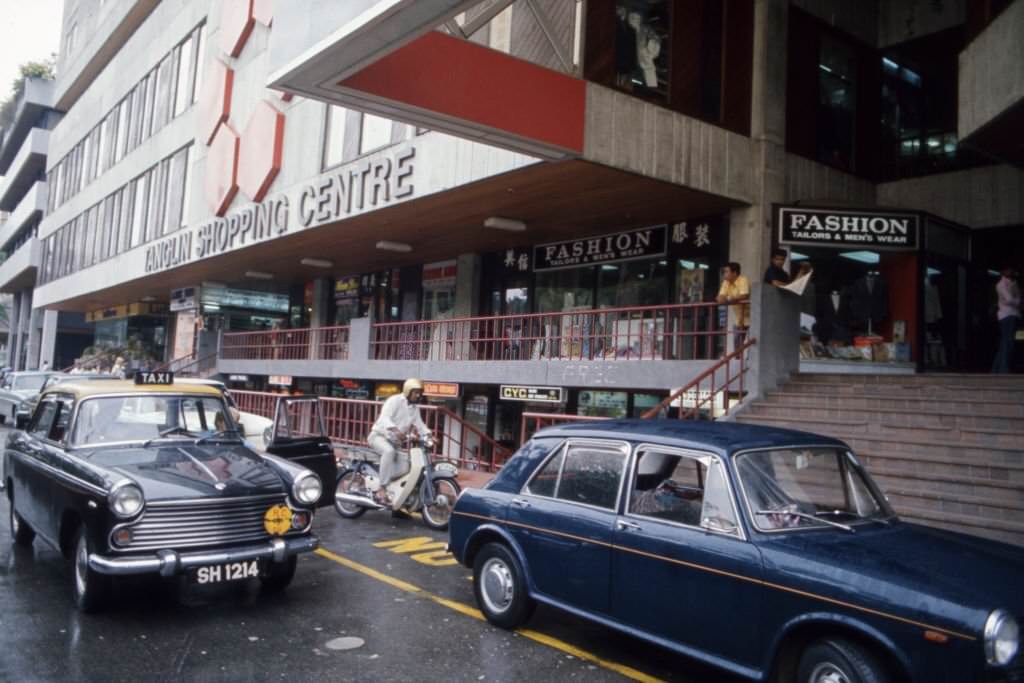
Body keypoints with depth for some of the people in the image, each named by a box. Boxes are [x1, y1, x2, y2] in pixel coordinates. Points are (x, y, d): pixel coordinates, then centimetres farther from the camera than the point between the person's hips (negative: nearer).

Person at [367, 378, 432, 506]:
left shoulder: (414, 409, 13)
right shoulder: (394, 400, -13)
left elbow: (419, 424, 8)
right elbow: (384, 418, -29)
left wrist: (428, 435, -13)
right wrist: (395, 430, -47)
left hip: (395, 441, 8)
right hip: (379, 435, -8)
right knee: (389, 451, -39)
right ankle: (382, 490, -38)